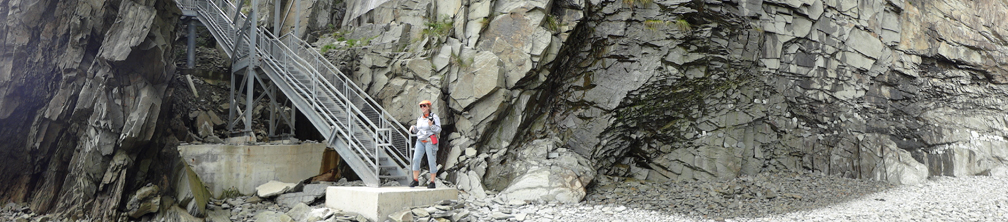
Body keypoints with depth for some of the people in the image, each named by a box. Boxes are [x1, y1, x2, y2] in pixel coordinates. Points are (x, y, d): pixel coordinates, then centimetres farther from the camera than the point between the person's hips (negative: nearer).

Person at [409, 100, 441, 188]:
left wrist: (431, 125, -24)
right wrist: (413, 128, 4)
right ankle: (415, 180, -1)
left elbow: (438, 130, -7)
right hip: (420, 141, 5)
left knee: (432, 161, -4)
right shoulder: (419, 118, 14)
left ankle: (432, 182, 3)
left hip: (430, 141, -5)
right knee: (416, 159, -7)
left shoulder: (434, 117, -3)